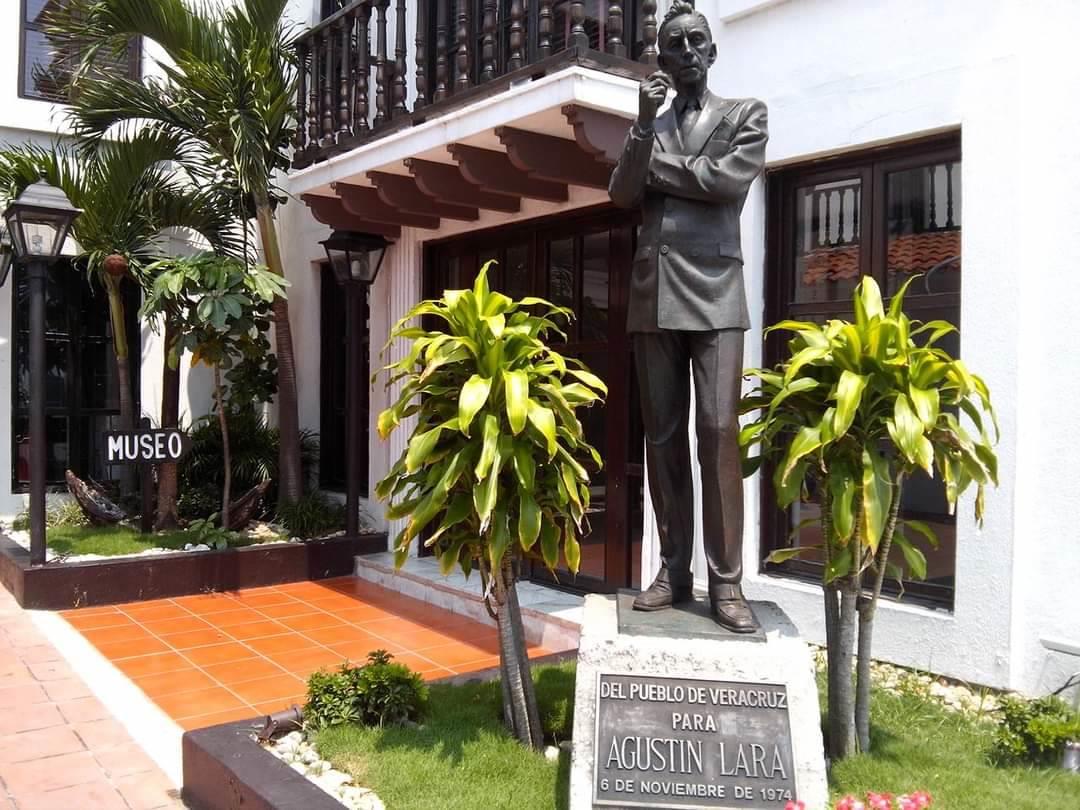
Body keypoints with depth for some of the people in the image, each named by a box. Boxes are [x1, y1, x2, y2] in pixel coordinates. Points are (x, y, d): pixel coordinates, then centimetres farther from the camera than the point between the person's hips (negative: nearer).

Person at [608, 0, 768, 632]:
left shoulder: (745, 114, 11)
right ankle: (674, 571, 9)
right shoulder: (649, 127, 20)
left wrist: (657, 164, 1)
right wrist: (645, 125, -5)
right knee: (662, 438, 2)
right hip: (653, 295, 4)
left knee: (718, 435, -10)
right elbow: (623, 195, 4)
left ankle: (727, 582, -5)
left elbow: (727, 179, -7)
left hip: (714, 292, -3)